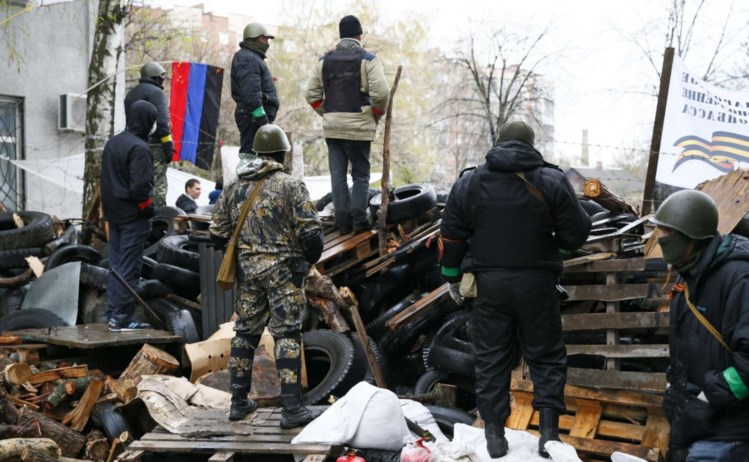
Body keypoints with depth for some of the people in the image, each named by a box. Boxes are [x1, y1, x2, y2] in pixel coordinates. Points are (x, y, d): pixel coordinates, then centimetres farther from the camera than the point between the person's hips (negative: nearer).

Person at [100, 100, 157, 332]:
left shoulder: (112, 143, 11)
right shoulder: (139, 148, -17)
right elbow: (140, 186, -22)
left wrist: (109, 209, 19)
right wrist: (148, 211, -9)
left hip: (114, 214, 8)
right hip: (133, 216, -8)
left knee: (116, 265, 13)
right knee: (129, 268, -4)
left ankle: (113, 314, 15)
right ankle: (123, 317, -2)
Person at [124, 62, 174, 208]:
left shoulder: (131, 94, 22)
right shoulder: (155, 92, -6)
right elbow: (161, 121, -15)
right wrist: (168, 145, -15)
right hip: (154, 145, -8)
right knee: (158, 185, -10)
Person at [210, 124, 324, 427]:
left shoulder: (235, 188, 8)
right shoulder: (291, 186, -9)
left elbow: (217, 233, 10)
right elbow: (311, 231, -13)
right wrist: (311, 258, 5)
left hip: (247, 270, 5)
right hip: (283, 271, -5)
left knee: (245, 333, 14)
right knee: (287, 336, -3)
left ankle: (239, 402, 21)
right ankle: (292, 409, -4)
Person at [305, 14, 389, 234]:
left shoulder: (325, 61, 9)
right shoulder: (367, 59, -4)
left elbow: (312, 95, 8)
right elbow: (381, 93, -14)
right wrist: (377, 115, 2)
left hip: (332, 127, 4)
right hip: (358, 127, -3)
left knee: (338, 175, 7)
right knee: (360, 175, 6)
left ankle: (343, 221, 6)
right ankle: (358, 220, 0)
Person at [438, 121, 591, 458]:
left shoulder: (468, 184, 1)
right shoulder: (552, 182, -6)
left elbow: (451, 237, 5)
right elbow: (577, 234, -5)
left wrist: (452, 278, 17)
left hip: (489, 283, 2)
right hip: (536, 282, -1)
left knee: (491, 357, 10)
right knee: (545, 357, 10)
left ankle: (494, 434, 13)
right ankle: (549, 432, 6)